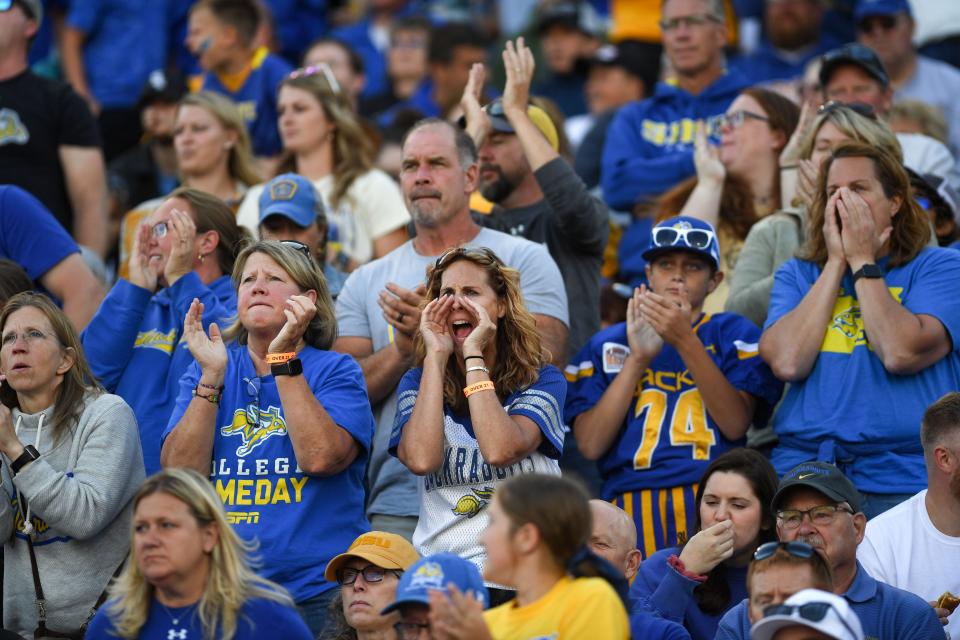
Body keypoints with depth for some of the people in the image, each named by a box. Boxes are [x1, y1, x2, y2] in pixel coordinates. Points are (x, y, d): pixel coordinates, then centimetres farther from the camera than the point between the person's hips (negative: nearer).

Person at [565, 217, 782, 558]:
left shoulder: (732, 334, 17)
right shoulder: (608, 345, 21)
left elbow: (735, 424, -1)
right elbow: (590, 445, 6)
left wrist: (685, 341, -8)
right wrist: (638, 357, 0)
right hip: (633, 504, 1)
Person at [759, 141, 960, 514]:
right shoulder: (798, 275, 16)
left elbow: (900, 353, -13)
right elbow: (787, 362, -3)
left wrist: (862, 260, -2)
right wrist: (836, 262, 1)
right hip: (803, 468, 2)